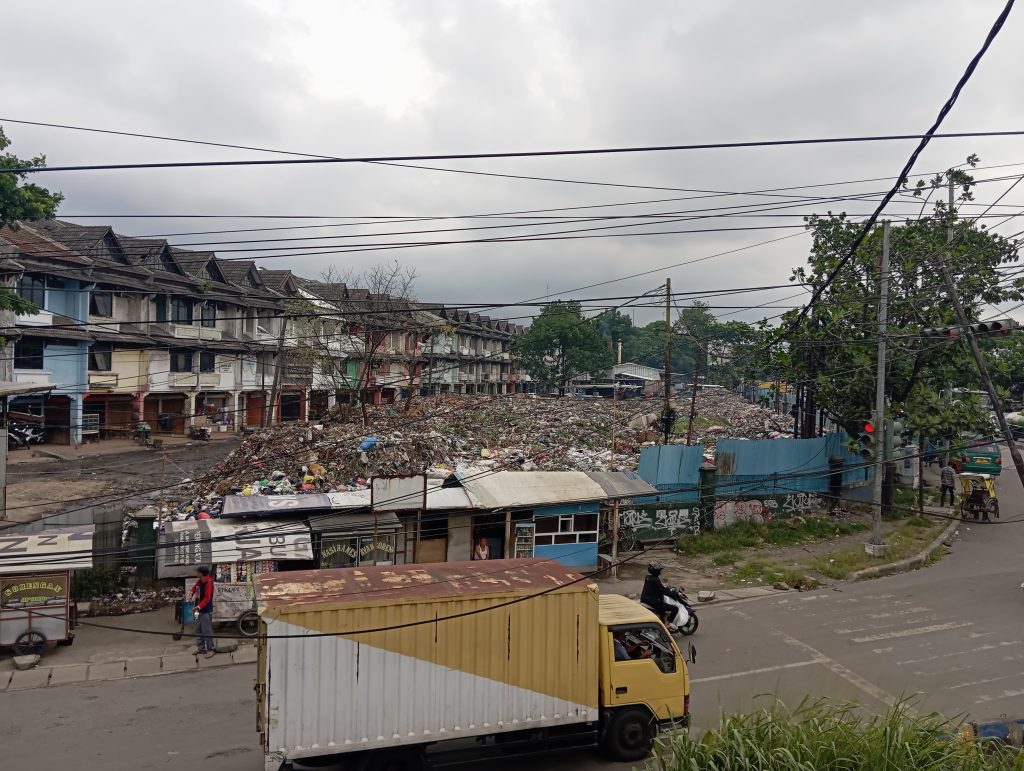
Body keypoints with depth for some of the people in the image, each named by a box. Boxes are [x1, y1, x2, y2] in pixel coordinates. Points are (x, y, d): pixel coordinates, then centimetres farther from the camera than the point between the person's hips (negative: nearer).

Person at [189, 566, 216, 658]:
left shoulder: (208, 583, -21)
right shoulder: (200, 581, 6)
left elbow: (207, 598, -25)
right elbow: (195, 586, 27)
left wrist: (199, 606, -31)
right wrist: (191, 593, 8)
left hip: (206, 611, -10)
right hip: (200, 610, 10)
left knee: (207, 631, -7)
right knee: (199, 630, 17)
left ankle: (210, 649, -1)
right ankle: (201, 648, 27)